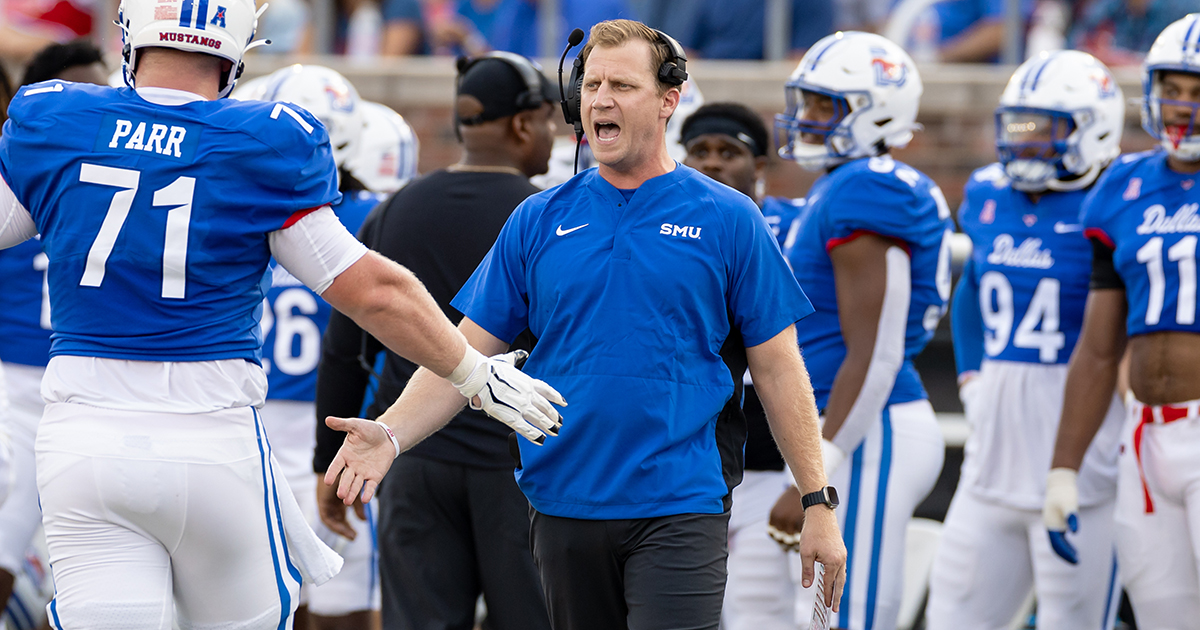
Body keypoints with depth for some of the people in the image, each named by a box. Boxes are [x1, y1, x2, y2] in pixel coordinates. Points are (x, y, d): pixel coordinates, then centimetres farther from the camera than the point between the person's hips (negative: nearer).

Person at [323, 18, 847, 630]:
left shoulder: (725, 219, 1)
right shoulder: (538, 221, 8)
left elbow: (777, 369, 3)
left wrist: (818, 503, -1)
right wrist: (390, 433, -10)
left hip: (680, 506, -3)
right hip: (565, 504, 3)